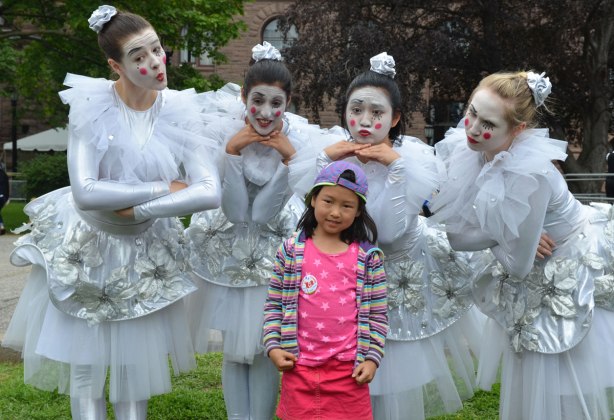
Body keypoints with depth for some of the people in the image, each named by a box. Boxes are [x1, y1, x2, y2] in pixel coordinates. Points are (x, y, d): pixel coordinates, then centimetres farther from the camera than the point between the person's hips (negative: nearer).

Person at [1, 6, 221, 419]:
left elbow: (210, 192, -19)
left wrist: (139, 210, -22)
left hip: (147, 256, 2)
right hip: (87, 251, -1)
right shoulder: (92, 106, -16)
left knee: (136, 367, 11)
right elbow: (85, 191, -27)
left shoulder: (180, 112, -11)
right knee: (86, 367, 9)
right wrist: (161, 189, -22)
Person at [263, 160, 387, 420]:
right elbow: (274, 305, 5)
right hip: (299, 368, 1)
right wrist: (273, 346, -4)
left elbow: (377, 314, 2)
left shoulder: (368, 257, -1)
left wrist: (372, 358, -5)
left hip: (349, 370, 0)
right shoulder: (290, 250, 0)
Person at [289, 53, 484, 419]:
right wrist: (324, 158, -23)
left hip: (404, 279, -2)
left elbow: (391, 231, -29)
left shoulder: (414, 158, -17)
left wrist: (394, 165, -31)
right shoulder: (331, 153, -10)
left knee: (400, 371, 9)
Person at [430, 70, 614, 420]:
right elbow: (457, 232, -11)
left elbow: (517, 263, -28)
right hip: (538, 274, 7)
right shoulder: (471, 150, -16)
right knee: (530, 378, 21)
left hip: (577, 271, -7)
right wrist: (502, 234, -24)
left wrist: (492, 238, -11)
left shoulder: (528, 173, -36)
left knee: (560, 389, 6)